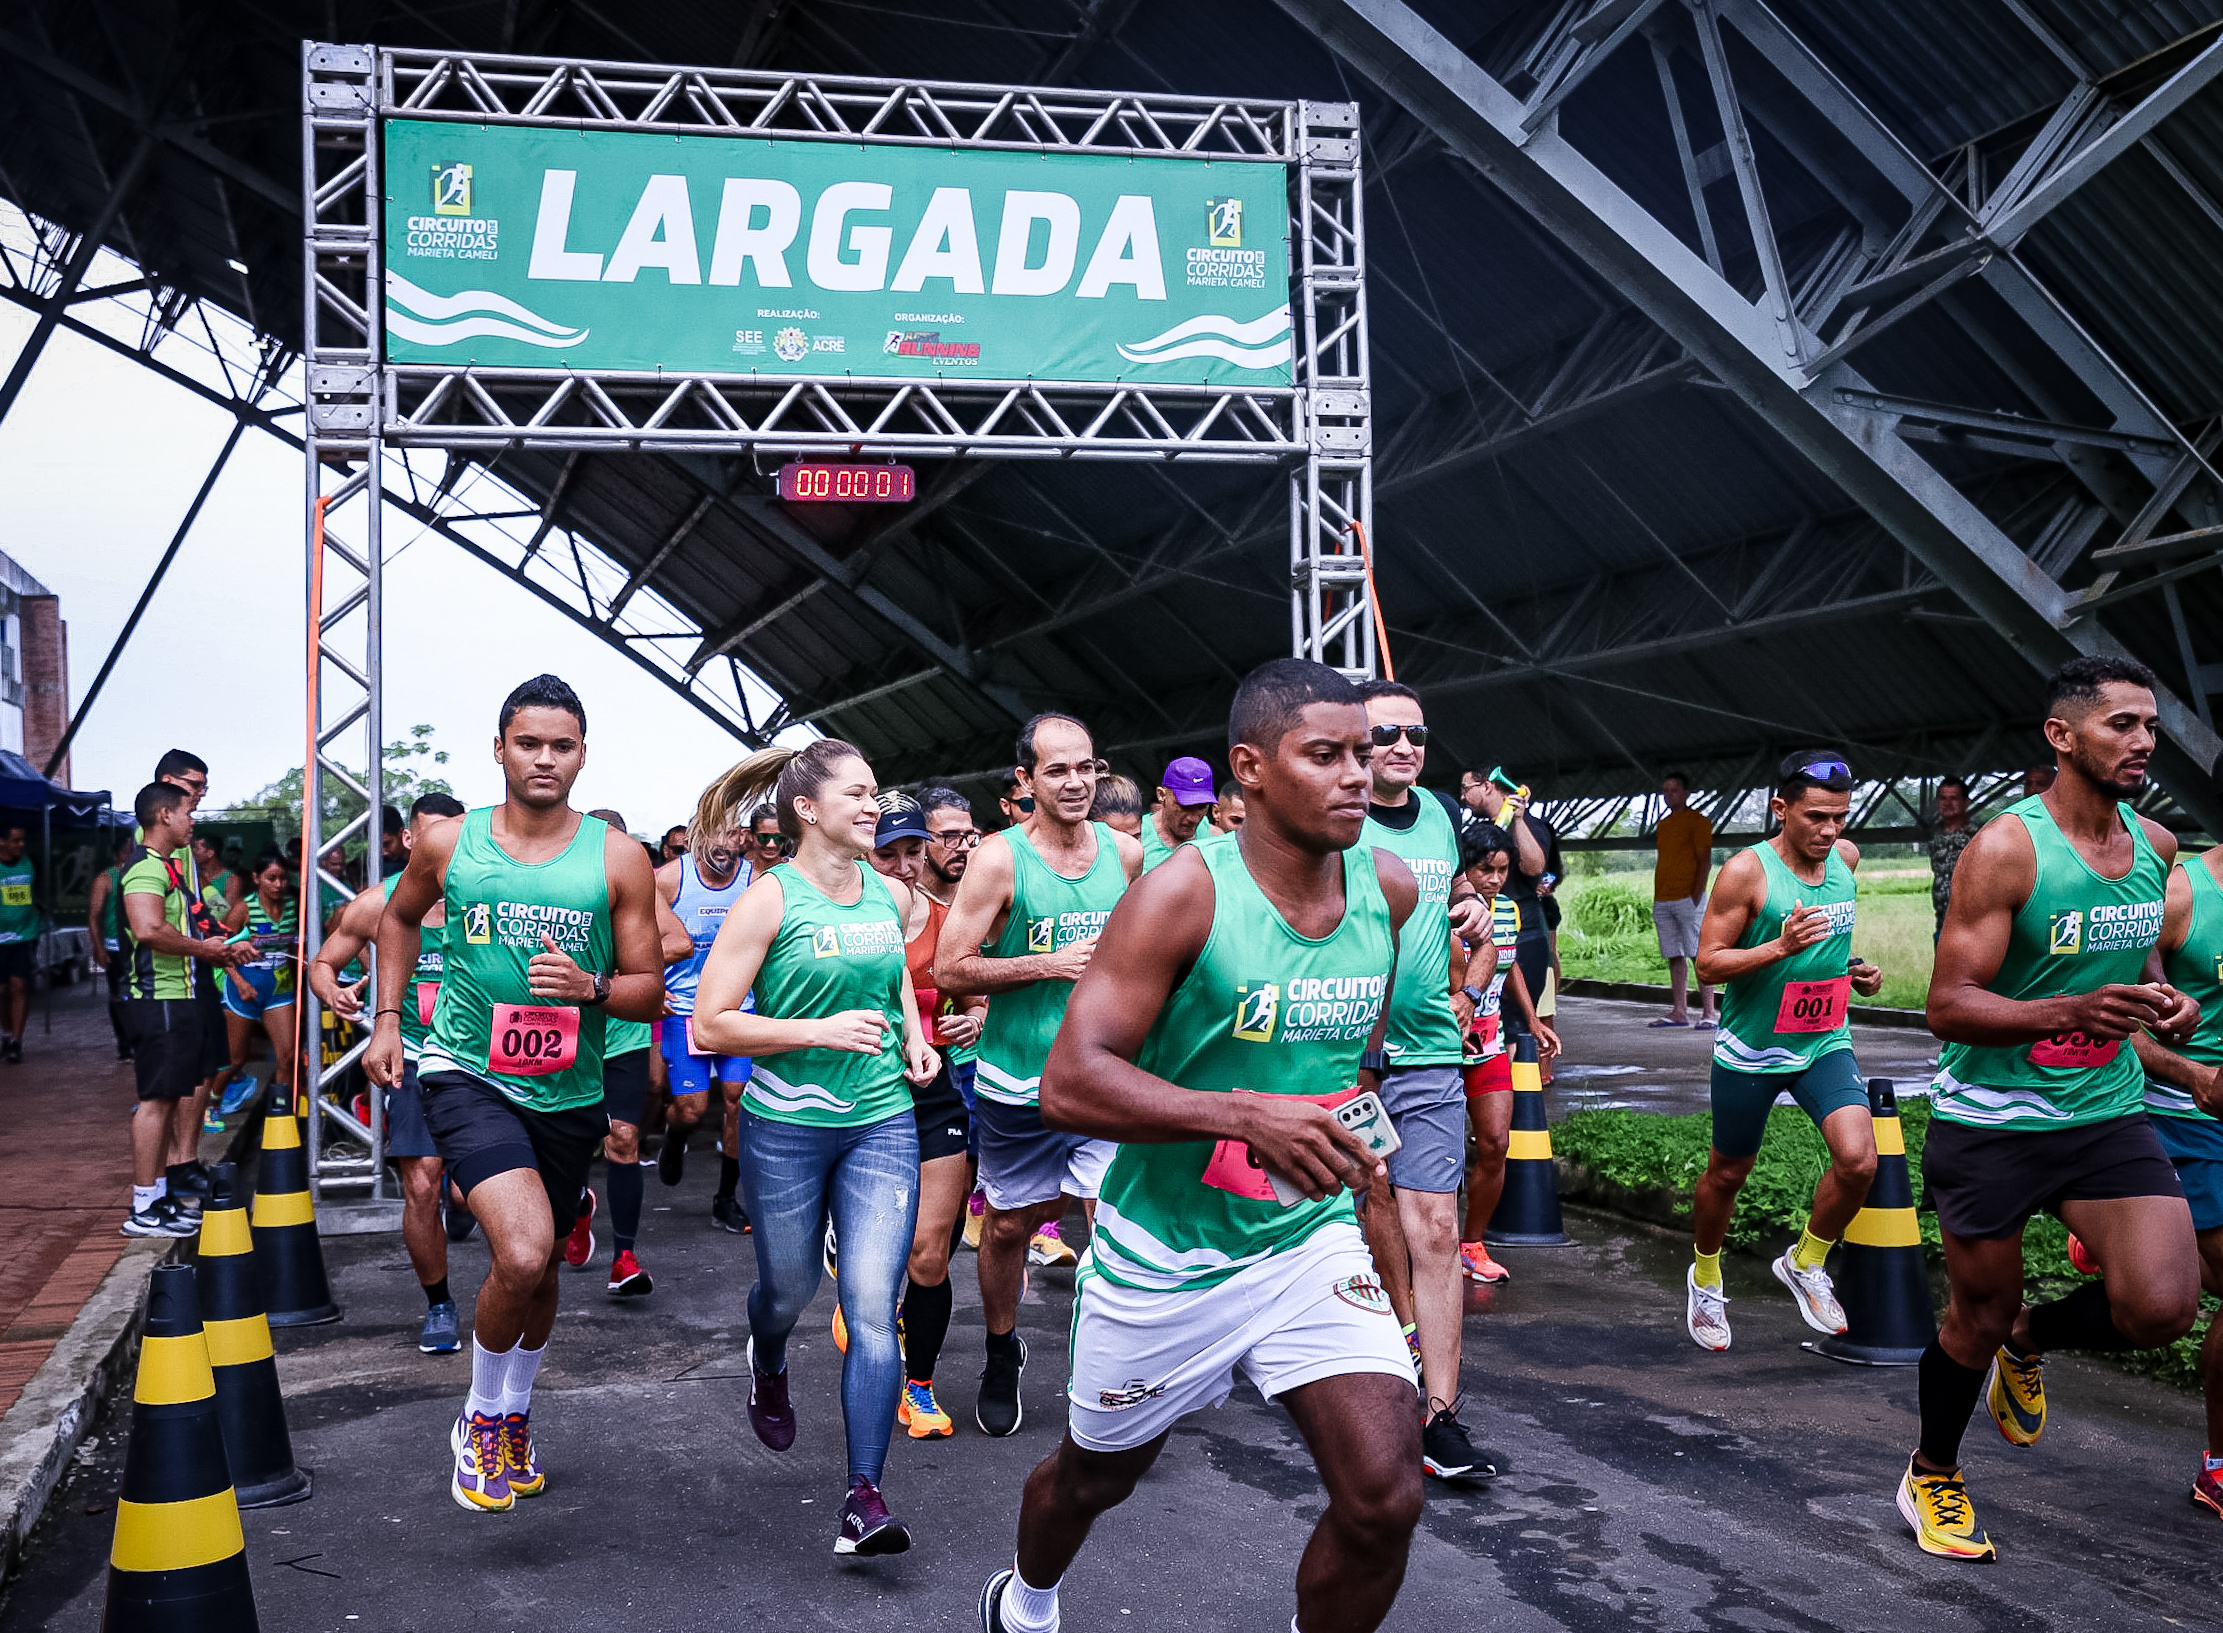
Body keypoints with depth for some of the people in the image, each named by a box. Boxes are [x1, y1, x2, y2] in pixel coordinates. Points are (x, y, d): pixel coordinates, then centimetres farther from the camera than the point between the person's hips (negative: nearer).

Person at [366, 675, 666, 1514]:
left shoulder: (617, 859, -5)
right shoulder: (448, 844, -3)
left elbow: (649, 992, -2)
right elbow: (400, 917, 20)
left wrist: (590, 987, -22)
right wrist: (387, 1017, 12)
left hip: (568, 1091, 2)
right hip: (467, 1074, -2)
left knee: (540, 1264, 18)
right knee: (521, 1253, -22)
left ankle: (515, 1415, 45)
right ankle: (480, 1417, 5)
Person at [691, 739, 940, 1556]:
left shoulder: (892, 894, 4)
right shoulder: (771, 898, -10)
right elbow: (710, 1023, -14)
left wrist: (913, 1035, 9)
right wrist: (820, 1032, -20)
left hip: (882, 1122, 3)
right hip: (786, 1126, -2)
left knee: (873, 1308, -8)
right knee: (789, 1289, 17)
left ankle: (865, 1495, -3)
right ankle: (768, 1368, 54)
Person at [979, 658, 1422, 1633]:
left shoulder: (1389, 888, -3)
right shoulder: (1185, 893, -20)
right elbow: (1069, 1085, -26)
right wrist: (1247, 1114, -36)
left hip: (1310, 1239, 3)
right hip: (1163, 1254, -3)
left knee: (1385, 1497, -13)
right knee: (1095, 1477, 20)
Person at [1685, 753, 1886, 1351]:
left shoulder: (1846, 857, 1)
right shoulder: (1747, 870, -17)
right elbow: (1707, 965, -17)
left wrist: (1854, 968, 6)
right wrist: (1781, 947, -29)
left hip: (1825, 1042, 4)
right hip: (1750, 1050, -4)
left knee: (1858, 1160, -17)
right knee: (1727, 1173, 11)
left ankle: (1805, 1263, 10)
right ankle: (1705, 1278, 38)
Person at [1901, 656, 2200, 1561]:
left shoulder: (2156, 844, 4)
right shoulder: (2004, 849, -17)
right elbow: (1948, 1007, -20)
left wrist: (2164, 1000, 3)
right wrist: (2072, 1011, -34)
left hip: (2109, 1113, 5)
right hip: (1992, 1122, -5)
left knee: (2163, 1306, -13)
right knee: (1977, 1319, 8)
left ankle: (2030, 1338, 21)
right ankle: (1931, 1478, 35)